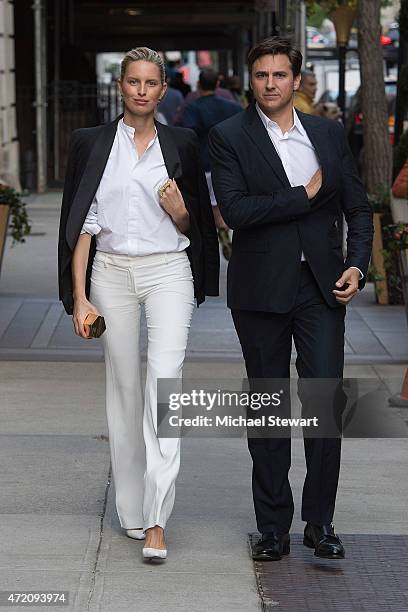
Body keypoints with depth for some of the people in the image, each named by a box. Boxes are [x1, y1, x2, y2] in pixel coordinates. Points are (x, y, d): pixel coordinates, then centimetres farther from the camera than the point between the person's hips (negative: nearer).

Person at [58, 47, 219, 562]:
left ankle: (156, 520, -20)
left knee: (165, 375, -17)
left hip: (168, 271, -1)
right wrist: (80, 297, -4)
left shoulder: (180, 144, 6)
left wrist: (178, 210, -11)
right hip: (111, 273, 1)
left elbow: (192, 227, 12)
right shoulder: (91, 143, 5)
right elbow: (82, 224, 2)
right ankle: (132, 509, 19)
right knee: (123, 386, 6)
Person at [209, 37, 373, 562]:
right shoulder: (229, 137, -2)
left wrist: (357, 264, -2)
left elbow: (357, 206, 13)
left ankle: (319, 522, 6)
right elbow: (235, 209, -15)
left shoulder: (328, 133, 9)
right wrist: (304, 194, -11)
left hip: (321, 285, 2)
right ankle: (273, 527, 13)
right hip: (261, 290, -2)